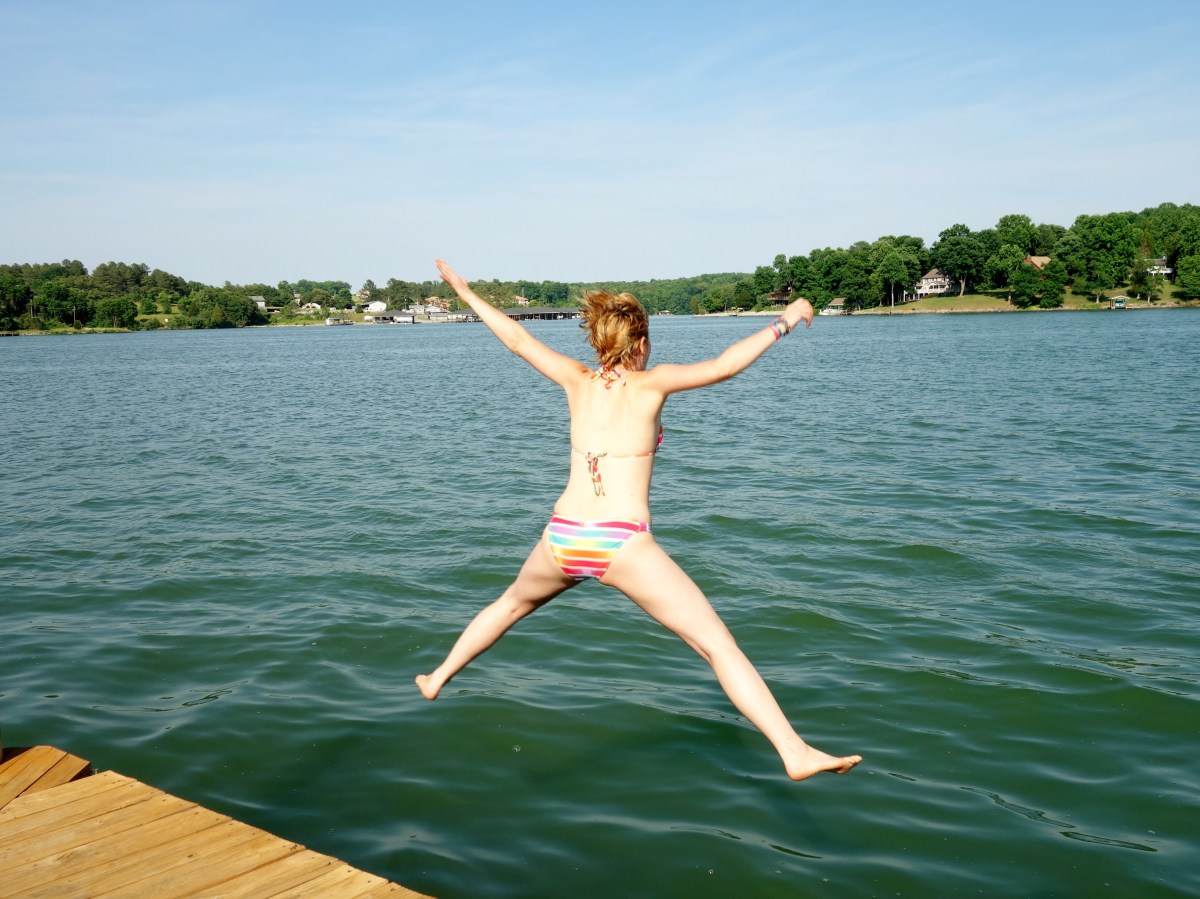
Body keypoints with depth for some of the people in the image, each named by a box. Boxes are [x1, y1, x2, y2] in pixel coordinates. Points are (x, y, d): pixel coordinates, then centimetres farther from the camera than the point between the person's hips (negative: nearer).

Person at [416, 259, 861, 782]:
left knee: (512, 604, 35)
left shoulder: (579, 381, 11)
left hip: (562, 539, 5)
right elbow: (724, 366, -9)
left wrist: (466, 294, 33)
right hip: (621, 543, -4)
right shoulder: (651, 383, 1)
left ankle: (438, 678, 48)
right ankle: (795, 753, -11)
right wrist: (781, 325, 1)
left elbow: (516, 338, 20)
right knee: (719, 645, -3)